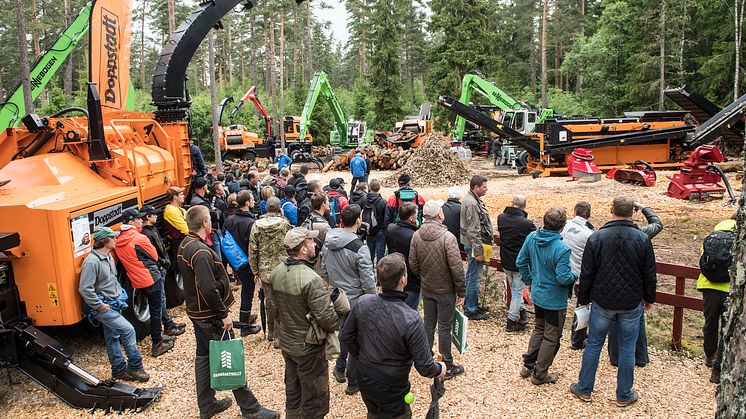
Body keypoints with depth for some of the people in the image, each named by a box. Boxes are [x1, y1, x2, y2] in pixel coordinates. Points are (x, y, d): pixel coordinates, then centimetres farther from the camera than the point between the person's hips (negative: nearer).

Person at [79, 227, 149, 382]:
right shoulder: (92, 261, -20)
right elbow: (84, 289, -23)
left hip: (114, 304, 9)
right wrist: (99, 306, -19)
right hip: (103, 308, -9)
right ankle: (135, 367, -2)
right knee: (128, 330, -14)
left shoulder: (109, 257, 10)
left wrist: (120, 294, 16)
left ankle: (119, 370, 23)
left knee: (112, 338, 15)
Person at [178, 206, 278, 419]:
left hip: (196, 311, 10)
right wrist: (223, 314, -20)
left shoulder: (185, 245, 6)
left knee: (203, 355, 18)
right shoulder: (201, 252, -26)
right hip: (210, 315, -10)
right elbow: (209, 289, -30)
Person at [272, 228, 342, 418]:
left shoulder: (277, 272, -4)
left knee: (292, 394, 25)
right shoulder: (311, 279, -29)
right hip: (308, 347, -7)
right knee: (314, 401, 10)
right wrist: (337, 324, -8)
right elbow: (326, 317, -29)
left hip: (286, 343, 8)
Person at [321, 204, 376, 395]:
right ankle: (353, 382, 21)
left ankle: (340, 368, 40)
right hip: (357, 300, -6)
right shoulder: (359, 247, -24)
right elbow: (367, 280, -20)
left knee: (344, 331, 27)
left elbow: (324, 271, 8)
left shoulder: (327, 243, -4)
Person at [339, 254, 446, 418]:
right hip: (391, 389, -4)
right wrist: (440, 369, 0)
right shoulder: (411, 320, -31)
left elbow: (346, 337, -2)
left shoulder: (362, 303, -18)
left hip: (364, 380, 5)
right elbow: (424, 367, -22)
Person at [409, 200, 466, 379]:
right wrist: (461, 292, -10)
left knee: (428, 324, 18)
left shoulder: (416, 236, -6)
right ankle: (447, 367, 21)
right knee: (444, 327, 7)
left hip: (426, 289, 5)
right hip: (445, 290, -5)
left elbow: (413, 264, 1)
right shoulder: (447, 237, -23)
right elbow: (457, 268, -21)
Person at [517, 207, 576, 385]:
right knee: (552, 337, 12)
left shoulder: (532, 237, -8)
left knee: (539, 329, 26)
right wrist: (575, 275, -4)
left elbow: (520, 262, 1)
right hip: (555, 300, -6)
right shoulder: (561, 249, -28)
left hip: (537, 295, 6)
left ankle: (527, 365, 32)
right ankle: (540, 374, 24)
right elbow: (563, 278, -25)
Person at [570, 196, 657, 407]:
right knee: (627, 350, 11)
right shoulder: (642, 239, -8)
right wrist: (649, 298, 16)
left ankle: (584, 389, 22)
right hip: (632, 303, 1)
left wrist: (583, 300, 6)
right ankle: (624, 395, 23)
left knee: (593, 345, 11)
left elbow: (587, 274, -6)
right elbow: (649, 274, 1)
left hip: (602, 303, 0)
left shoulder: (596, 238, -11)